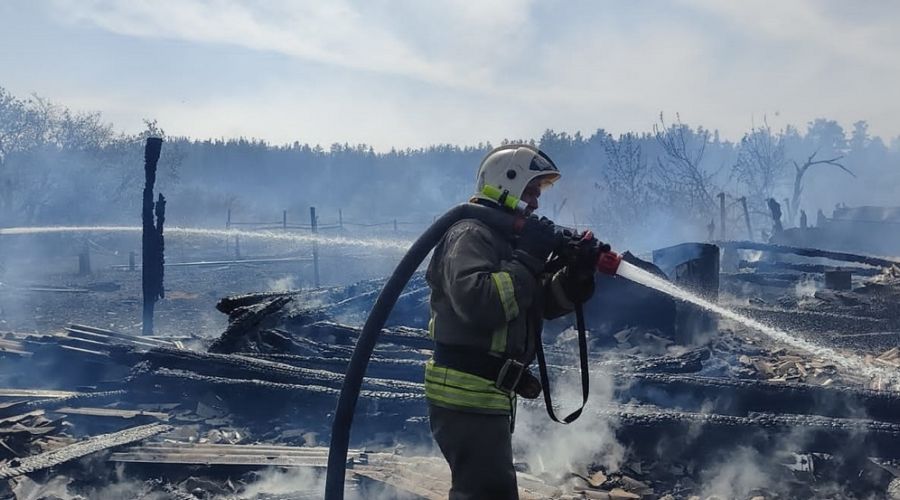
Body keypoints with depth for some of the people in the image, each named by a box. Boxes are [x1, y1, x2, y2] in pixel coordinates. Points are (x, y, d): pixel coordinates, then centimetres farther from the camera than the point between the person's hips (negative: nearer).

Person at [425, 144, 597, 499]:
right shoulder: (471, 236, -14)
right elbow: (478, 303, -32)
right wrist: (528, 260, -24)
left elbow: (542, 304, 16)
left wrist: (577, 275, -2)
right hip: (467, 394, -11)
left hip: (486, 393, 11)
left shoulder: (505, 236, 18)